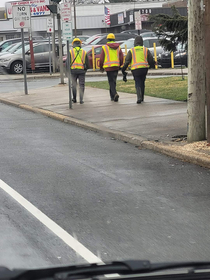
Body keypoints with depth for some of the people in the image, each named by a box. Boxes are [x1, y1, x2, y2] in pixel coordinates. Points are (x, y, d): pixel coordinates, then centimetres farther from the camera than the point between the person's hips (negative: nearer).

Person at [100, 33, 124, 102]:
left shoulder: (104, 47, -2)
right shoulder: (118, 47, 8)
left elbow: (101, 59, -1)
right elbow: (121, 58, 6)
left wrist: (101, 67, 11)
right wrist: (119, 65, 20)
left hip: (108, 67, -4)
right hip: (116, 67, 4)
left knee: (111, 81, -3)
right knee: (113, 81, 14)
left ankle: (115, 94, -24)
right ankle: (112, 96, 19)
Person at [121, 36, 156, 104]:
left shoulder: (131, 51, 6)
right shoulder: (146, 50, 9)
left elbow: (127, 61, 0)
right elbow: (151, 60, 7)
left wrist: (123, 69, 9)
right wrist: (153, 64, 29)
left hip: (135, 69, -2)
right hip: (144, 68, 2)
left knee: (137, 84, 3)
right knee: (142, 83, 18)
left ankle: (139, 97, -17)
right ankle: (142, 97, 24)